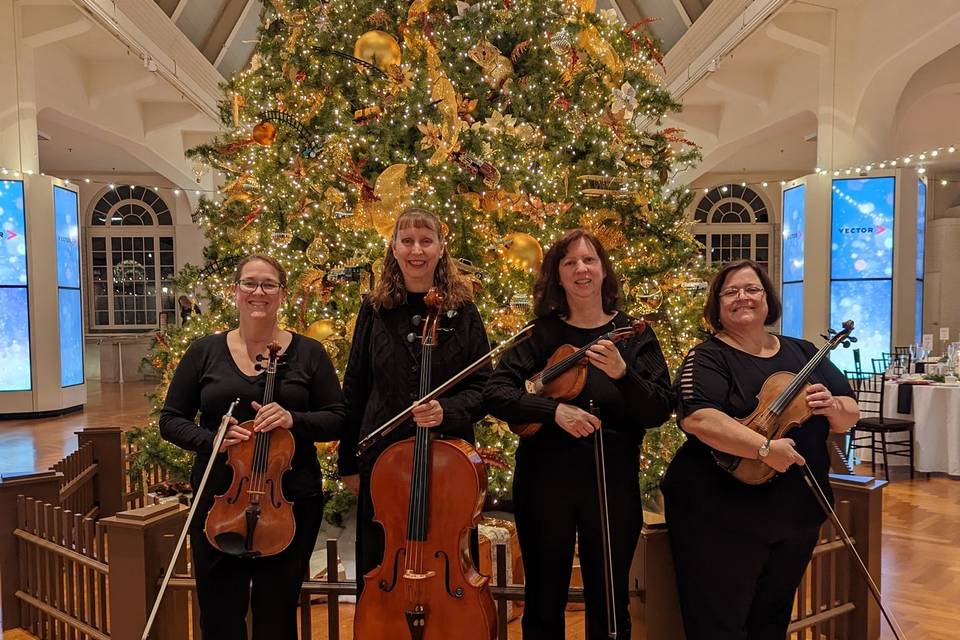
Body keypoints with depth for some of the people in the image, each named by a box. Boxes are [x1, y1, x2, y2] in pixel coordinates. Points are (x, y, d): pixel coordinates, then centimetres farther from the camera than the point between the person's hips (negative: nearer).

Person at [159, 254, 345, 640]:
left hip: (291, 502, -1)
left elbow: (337, 420, 0)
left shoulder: (308, 353, 0)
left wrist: (294, 419, -18)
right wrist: (210, 440, -14)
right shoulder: (204, 352, 3)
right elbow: (171, 420, 5)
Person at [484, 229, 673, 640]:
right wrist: (553, 410, -23)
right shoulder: (542, 333, 0)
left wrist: (621, 373, -23)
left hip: (612, 484, 1)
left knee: (610, 607, 13)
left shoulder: (634, 335, 2)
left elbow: (659, 413, -6)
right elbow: (494, 393, -9)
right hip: (545, 480, 0)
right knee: (543, 606, 13)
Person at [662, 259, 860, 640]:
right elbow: (695, 418, -26)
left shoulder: (802, 353, 9)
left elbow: (850, 415, 10)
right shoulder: (707, 358, -9)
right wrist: (764, 448, -32)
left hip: (798, 515, 6)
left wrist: (832, 407, -13)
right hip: (721, 518, -6)